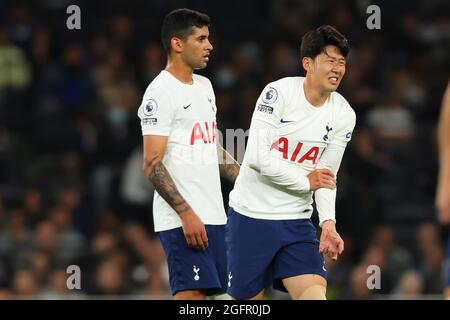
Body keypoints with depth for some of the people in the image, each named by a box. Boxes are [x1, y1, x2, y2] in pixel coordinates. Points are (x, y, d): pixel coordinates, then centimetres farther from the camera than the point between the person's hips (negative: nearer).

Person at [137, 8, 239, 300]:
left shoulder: (204, 86, 18)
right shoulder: (160, 93, -11)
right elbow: (153, 165, -16)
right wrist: (187, 213, -22)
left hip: (214, 215, 9)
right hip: (182, 219, -9)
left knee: (209, 291, 7)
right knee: (191, 294, -15)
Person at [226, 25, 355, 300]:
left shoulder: (344, 115, 1)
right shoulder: (278, 93, -13)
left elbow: (326, 177, 6)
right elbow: (258, 157, -18)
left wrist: (328, 222, -10)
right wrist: (306, 181, -11)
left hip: (297, 221, 3)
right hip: (251, 214, -3)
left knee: (315, 291, -17)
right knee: (248, 298, 4)